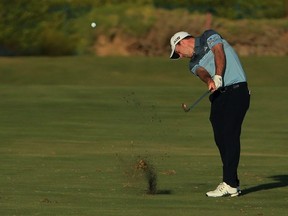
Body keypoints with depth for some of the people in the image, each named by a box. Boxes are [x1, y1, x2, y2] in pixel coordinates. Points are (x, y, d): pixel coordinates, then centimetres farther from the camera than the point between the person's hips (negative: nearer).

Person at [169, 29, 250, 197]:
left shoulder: (209, 37, 6)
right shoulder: (194, 63, 20)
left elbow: (219, 53, -12)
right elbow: (202, 72, -3)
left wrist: (218, 77, -27)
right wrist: (209, 81, -26)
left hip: (236, 89, -7)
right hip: (218, 95, 7)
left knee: (230, 136, -13)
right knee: (220, 138, 2)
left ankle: (229, 184, -18)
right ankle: (233, 184, 6)